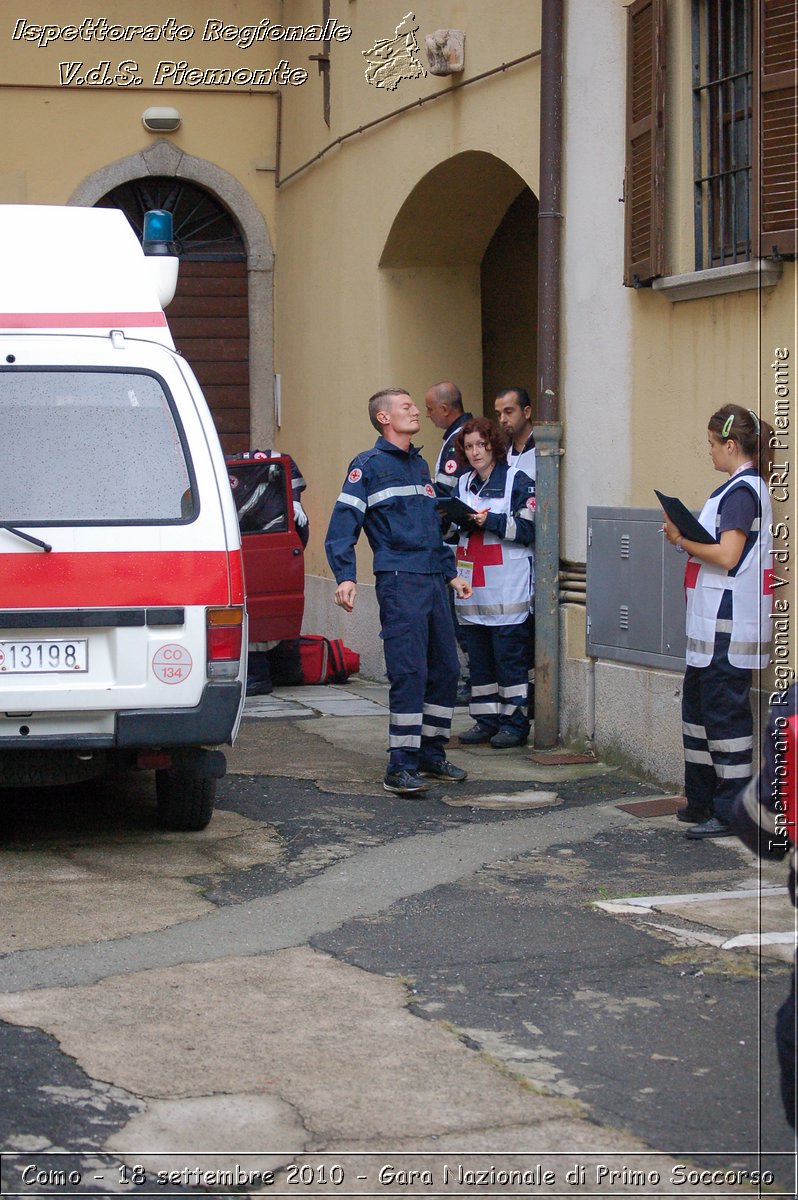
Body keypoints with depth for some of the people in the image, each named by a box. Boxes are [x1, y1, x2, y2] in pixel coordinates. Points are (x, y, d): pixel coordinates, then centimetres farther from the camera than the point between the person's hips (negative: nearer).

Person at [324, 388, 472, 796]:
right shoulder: (368, 465, -2)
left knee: (446, 668, 8)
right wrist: (345, 576, -20)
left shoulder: (420, 465, 21)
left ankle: (431, 754, 20)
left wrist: (451, 573, 27)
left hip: (433, 581, 8)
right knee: (409, 671, -13)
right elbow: (343, 524, -9)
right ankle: (400, 767, -11)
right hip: (399, 581, -8)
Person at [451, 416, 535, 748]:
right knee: (478, 656, 9)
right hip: (472, 588, 6)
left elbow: (527, 530, -10)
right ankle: (486, 720, 16)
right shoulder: (464, 484, 15)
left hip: (507, 588, -6)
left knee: (509, 655, -5)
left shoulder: (517, 481, -3)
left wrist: (490, 521, -17)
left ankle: (515, 723, 0)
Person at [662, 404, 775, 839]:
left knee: (725, 713, -7)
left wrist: (683, 541, -10)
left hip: (728, 626, -11)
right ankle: (702, 802, 23)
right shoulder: (744, 487, 16)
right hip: (712, 624, 11)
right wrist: (688, 537, 5)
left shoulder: (741, 491, -15)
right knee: (697, 703, 16)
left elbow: (727, 556, -22)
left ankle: (731, 811, -3)